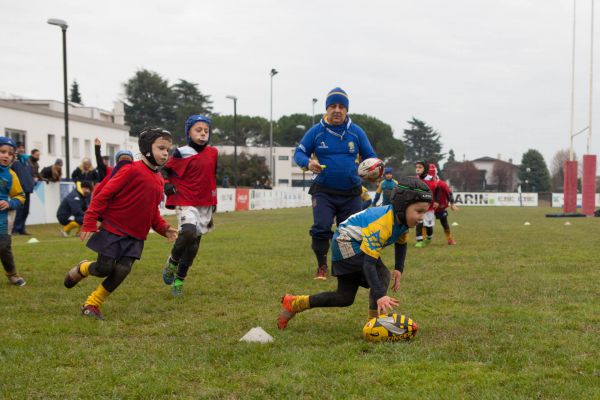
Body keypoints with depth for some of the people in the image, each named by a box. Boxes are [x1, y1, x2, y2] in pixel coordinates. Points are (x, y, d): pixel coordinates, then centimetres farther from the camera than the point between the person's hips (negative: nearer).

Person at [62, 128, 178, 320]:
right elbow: (104, 195, -15)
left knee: (122, 271, -6)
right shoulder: (132, 170, -14)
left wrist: (163, 228, 2)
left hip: (135, 237, 6)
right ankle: (81, 269, 33)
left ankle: (92, 304, 10)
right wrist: (89, 223, -18)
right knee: (105, 269, -2)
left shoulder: (159, 180, 10)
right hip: (113, 230, -6)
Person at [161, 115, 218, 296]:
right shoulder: (182, 154, -9)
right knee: (188, 232, -29)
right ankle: (172, 261, -2)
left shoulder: (213, 153, 6)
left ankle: (179, 280, 19)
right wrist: (169, 188, -14)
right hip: (186, 203, -5)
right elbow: (164, 171, 0)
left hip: (206, 204, 5)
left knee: (193, 244, 7)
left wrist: (213, 202, 22)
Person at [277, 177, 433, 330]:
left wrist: (399, 269, -1)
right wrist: (379, 295, -45)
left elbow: (401, 243, 13)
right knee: (382, 276, -26)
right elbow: (368, 263, -40)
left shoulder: (403, 219, -9)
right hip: (346, 244, -9)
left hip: (360, 245, 9)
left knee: (345, 298, 10)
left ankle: (293, 303, 20)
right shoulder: (381, 225, -35)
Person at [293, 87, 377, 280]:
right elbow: (299, 153, 4)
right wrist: (308, 162, -19)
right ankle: (322, 267, 6)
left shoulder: (356, 132, 3)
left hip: (351, 194, 2)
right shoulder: (316, 131, 0)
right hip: (324, 192, -2)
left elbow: (370, 156, 10)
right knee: (321, 228, -15)